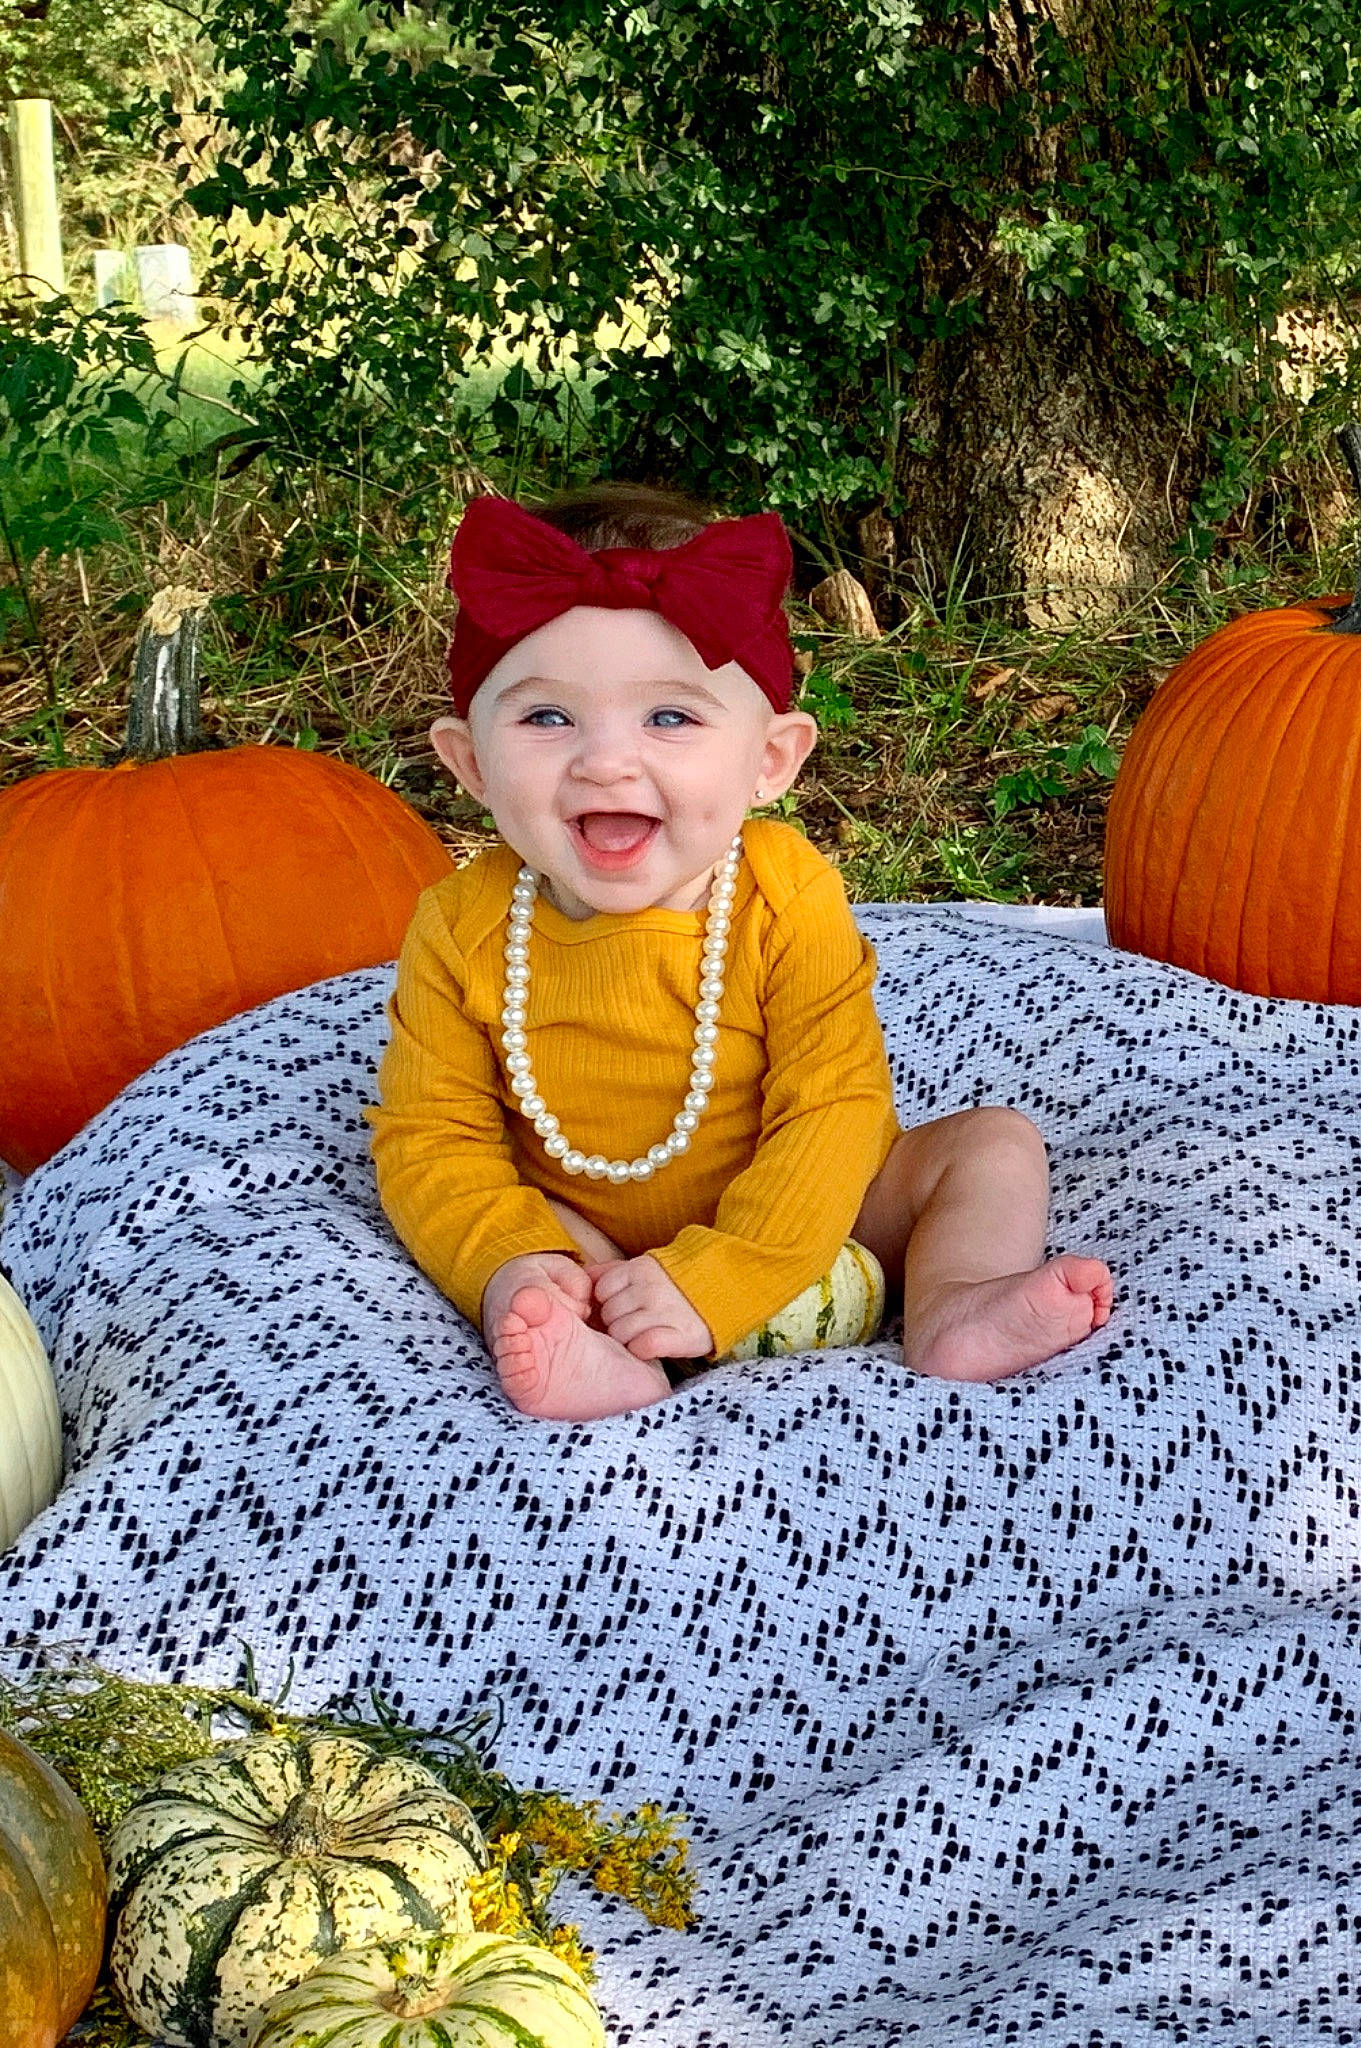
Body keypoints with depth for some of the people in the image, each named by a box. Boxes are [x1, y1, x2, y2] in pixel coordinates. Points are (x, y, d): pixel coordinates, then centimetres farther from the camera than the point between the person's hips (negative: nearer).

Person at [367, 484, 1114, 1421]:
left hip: (790, 1225, 0)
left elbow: (836, 1107, -24)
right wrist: (513, 1265, -31)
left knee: (998, 1143, -10)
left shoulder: (787, 902, -21)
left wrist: (718, 1280, -36)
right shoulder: (465, 930, -15)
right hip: (594, 1248, 1)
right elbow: (431, 1135, -11)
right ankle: (602, 1357, -41)